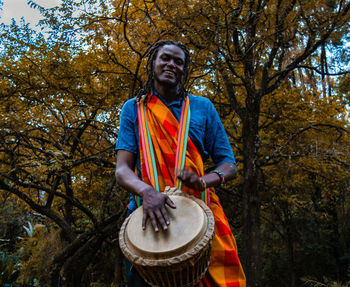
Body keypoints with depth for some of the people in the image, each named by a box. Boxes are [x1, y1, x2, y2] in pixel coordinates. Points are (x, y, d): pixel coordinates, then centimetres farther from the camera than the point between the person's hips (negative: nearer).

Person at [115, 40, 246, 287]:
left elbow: (229, 166, 7)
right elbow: (122, 169, -2)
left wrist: (203, 181, -17)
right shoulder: (134, 108, 8)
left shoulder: (202, 107, 10)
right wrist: (147, 191, -25)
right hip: (149, 213, 0)